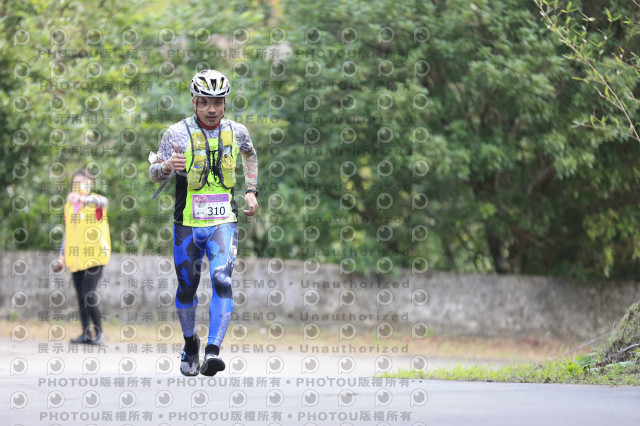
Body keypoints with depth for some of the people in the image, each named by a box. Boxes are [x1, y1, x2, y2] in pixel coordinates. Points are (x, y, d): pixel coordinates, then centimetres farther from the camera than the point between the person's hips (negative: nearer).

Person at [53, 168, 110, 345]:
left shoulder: (94, 200, -4)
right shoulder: (69, 205, 15)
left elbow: (102, 201, -30)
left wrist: (82, 198, -49)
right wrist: (62, 255, 16)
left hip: (94, 256, -6)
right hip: (76, 258, 6)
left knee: (90, 296, -14)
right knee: (80, 297, 5)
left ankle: (99, 333, -4)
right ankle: (86, 334, 8)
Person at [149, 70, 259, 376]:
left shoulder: (236, 132, 1)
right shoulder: (177, 133, -6)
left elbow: (250, 155, 24)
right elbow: (155, 176, -6)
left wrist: (251, 191, 16)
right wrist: (168, 166, -28)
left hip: (224, 223, 0)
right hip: (187, 224, 0)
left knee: (222, 280, -20)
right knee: (187, 288, 10)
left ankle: (213, 351, -26)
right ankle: (190, 345, 34)